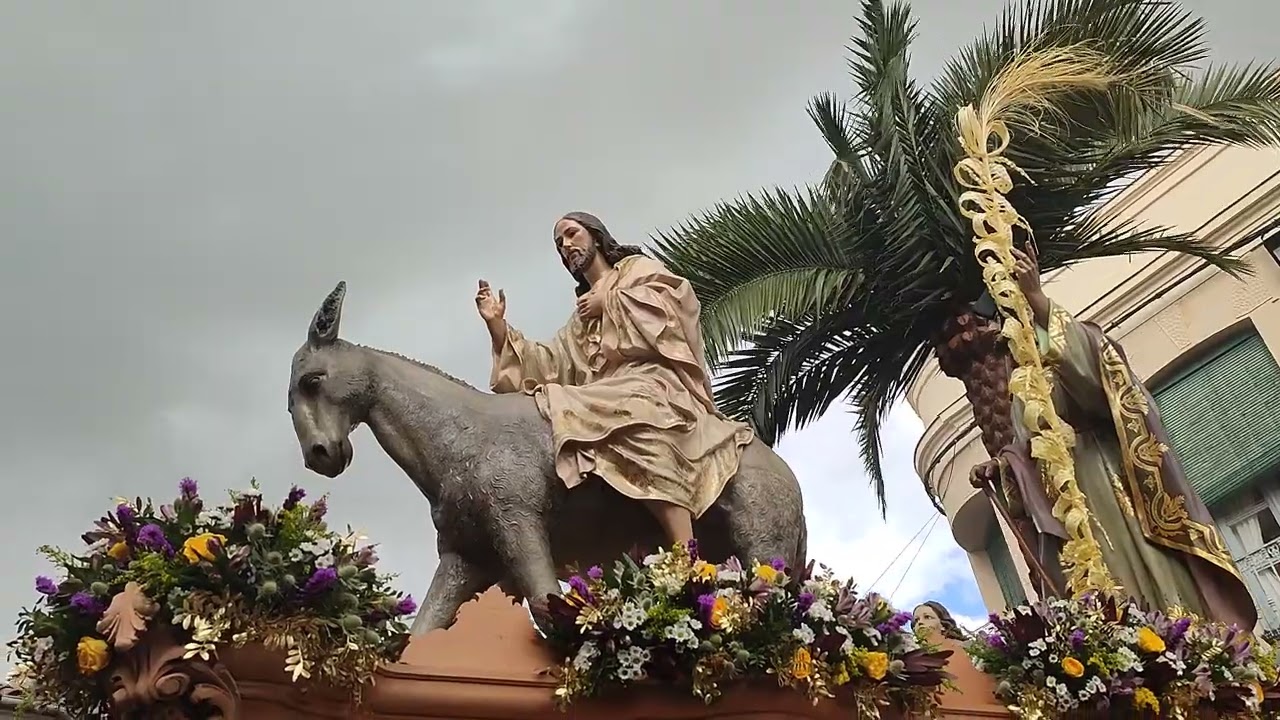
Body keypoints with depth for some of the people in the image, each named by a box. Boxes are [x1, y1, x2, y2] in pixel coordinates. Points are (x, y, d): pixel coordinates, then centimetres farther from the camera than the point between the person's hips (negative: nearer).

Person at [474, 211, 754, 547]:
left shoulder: (636, 267, 21)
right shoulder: (580, 320, 37)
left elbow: (671, 299, -2)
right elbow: (547, 365, 23)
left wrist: (607, 302, 6)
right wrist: (497, 324, 16)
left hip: (653, 381, -7)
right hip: (608, 397, 7)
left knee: (637, 419, -41)